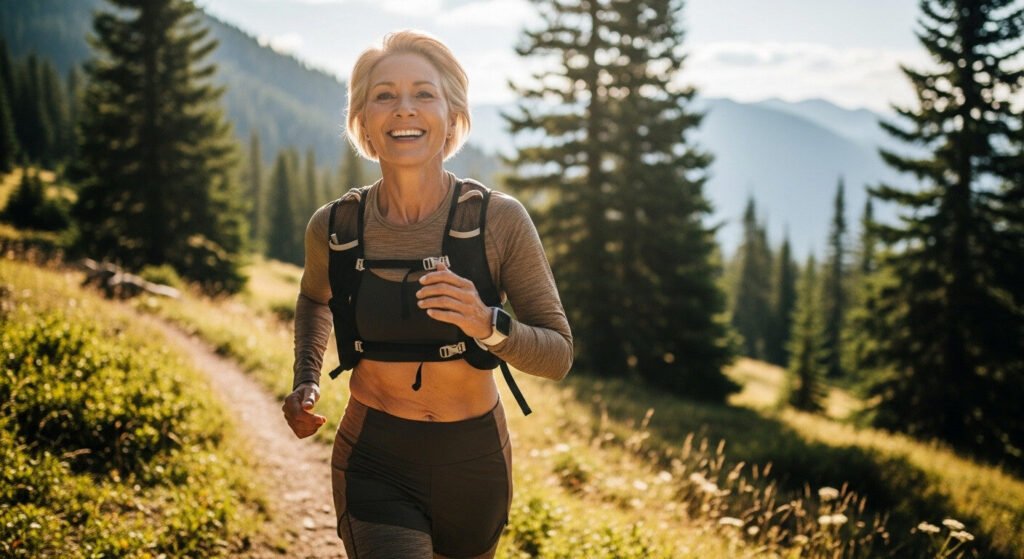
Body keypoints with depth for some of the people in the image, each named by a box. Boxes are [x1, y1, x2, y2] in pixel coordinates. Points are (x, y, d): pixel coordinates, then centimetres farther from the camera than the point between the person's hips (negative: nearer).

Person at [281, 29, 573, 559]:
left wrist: (488, 324, -29)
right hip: (374, 464, -1)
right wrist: (305, 381, 1)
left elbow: (558, 355, -11)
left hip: (474, 461, 1)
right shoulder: (334, 228, -9)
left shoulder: (499, 221, -15)